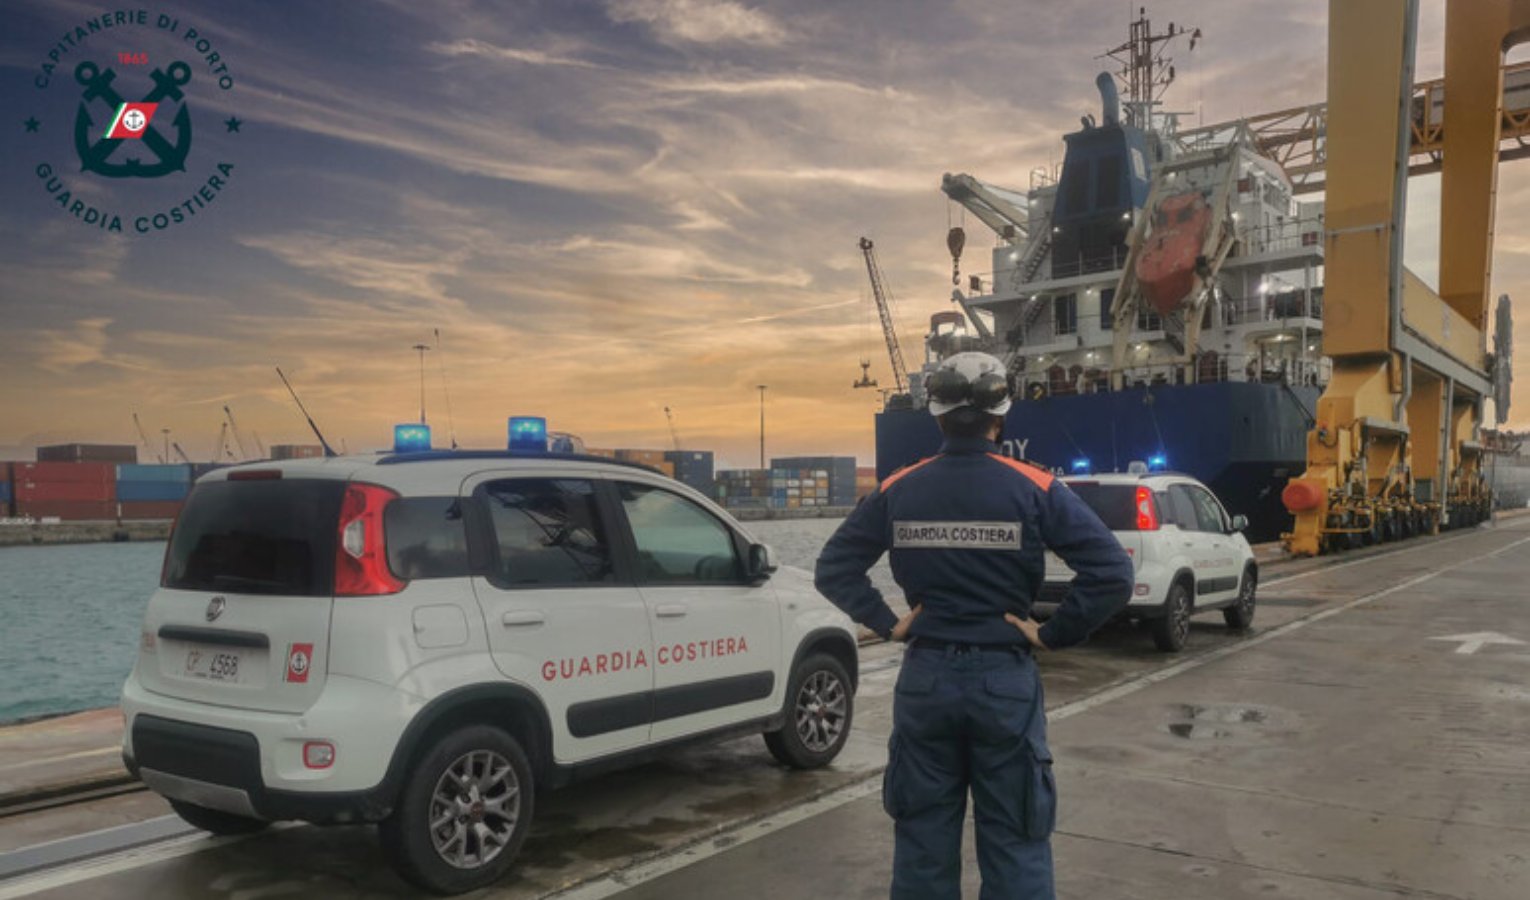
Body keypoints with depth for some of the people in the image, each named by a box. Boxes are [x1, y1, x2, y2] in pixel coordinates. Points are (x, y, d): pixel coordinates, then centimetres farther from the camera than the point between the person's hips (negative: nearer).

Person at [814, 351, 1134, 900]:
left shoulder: (897, 491, 0)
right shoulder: (1034, 489, -8)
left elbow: (833, 569, 3)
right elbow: (1113, 573, -15)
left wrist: (888, 624, 3)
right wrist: (1054, 635, -7)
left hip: (925, 679, 2)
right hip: (1005, 680, -2)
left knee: (923, 843, 14)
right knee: (1015, 847, 9)